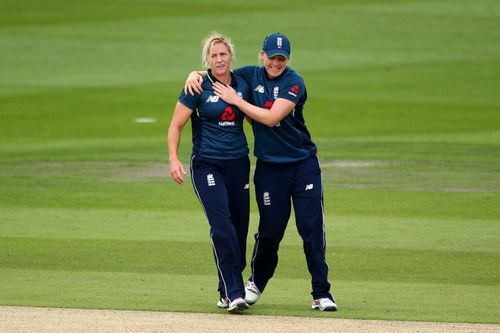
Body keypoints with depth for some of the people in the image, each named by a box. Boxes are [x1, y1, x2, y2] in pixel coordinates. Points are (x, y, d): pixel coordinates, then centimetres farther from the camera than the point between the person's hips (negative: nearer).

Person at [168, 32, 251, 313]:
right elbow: (176, 126, -3)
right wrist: (174, 160, -15)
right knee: (222, 224, -18)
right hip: (207, 165, -4)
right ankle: (234, 293, -22)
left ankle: (228, 292, 20)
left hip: (239, 163, 4)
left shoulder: (243, 85, 7)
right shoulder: (198, 88, -5)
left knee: (240, 226, 5)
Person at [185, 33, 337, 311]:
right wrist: (194, 75, -6)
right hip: (270, 168, 2)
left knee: (312, 229, -5)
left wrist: (236, 100, -15)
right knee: (270, 231, 4)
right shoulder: (251, 76, 3)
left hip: (304, 165, -2)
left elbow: (272, 118, -20)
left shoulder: (294, 83, -10)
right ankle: (256, 284, 27)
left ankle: (321, 294, 2)